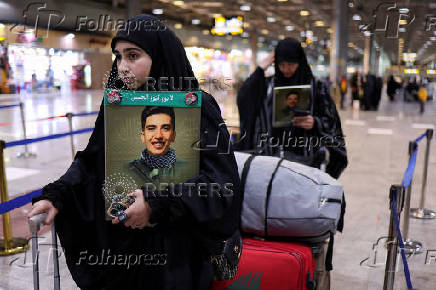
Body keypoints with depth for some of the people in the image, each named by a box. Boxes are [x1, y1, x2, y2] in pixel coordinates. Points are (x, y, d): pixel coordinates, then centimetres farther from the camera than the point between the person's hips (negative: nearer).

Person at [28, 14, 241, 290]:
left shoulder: (197, 107, -15)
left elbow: (222, 178, -20)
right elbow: (91, 161, 6)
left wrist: (158, 204, -26)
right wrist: (56, 195, -9)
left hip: (174, 249, -4)